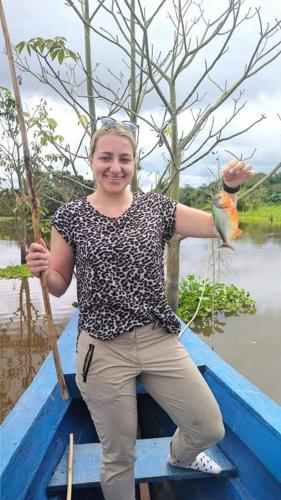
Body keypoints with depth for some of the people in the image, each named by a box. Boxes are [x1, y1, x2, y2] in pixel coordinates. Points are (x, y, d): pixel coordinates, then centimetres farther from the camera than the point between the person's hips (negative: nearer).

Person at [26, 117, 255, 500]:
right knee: (119, 457, 15)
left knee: (211, 429, 17)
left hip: (160, 342, 3)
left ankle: (179, 455, 54)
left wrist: (229, 189, -17)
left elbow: (220, 226, -1)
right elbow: (59, 286, 3)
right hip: (102, 351, -2)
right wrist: (43, 269, -18)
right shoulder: (70, 216, -3)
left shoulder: (157, 207, 2)